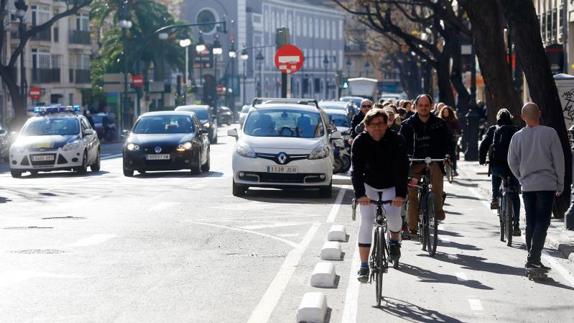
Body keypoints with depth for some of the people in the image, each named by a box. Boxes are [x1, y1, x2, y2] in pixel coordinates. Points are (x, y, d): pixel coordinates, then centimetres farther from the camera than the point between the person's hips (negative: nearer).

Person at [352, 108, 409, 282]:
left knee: (393, 215, -22)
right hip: (369, 185, 1)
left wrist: (401, 194, -36)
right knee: (367, 220, -12)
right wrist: (360, 194, -37)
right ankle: (364, 266, -9)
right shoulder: (360, 142, -17)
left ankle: (395, 240, 14)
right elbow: (357, 169, -23)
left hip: (391, 186, -1)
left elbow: (402, 168, -25)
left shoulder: (396, 140, -19)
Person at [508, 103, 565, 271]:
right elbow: (558, 160, -3)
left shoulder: (518, 136, 0)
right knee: (542, 222, -3)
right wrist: (560, 184, 6)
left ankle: (532, 259, 13)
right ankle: (534, 257, -16)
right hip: (547, 184, -3)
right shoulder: (549, 133, -7)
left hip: (527, 186, 3)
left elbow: (512, 162, 5)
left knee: (531, 223, 12)